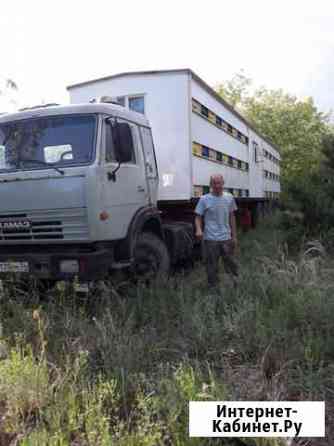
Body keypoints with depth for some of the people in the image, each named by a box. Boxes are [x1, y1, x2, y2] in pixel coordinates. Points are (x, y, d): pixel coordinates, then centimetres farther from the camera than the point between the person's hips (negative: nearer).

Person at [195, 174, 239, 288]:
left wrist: (234, 236, 14)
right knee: (212, 267, 5)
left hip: (226, 238, 3)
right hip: (210, 239, -2)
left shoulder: (229, 198, 6)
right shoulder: (204, 199, -5)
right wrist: (198, 229, -23)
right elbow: (198, 217, -2)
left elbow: (232, 217, 13)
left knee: (230, 264, 12)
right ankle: (214, 287, 19)